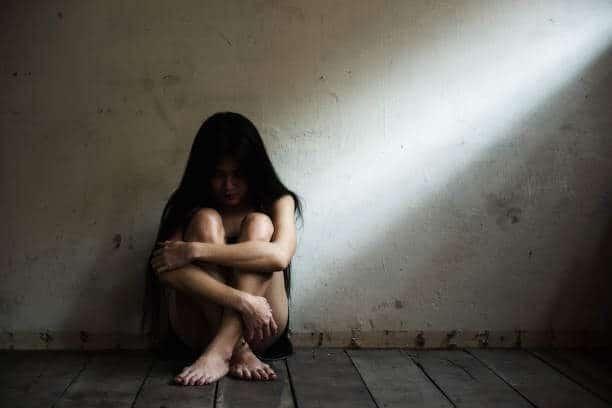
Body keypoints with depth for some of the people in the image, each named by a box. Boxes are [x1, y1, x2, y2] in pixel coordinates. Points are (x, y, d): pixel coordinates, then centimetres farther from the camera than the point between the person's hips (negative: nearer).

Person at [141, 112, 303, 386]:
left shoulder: (277, 202, 3)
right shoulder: (189, 206, 3)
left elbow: (280, 255, -21)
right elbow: (165, 267, -17)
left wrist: (195, 250, -26)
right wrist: (242, 301, -30)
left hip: (260, 330, 0)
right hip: (200, 329, 0)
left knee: (258, 224, -19)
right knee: (206, 221, -18)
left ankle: (220, 351, -34)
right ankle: (236, 351, -29)